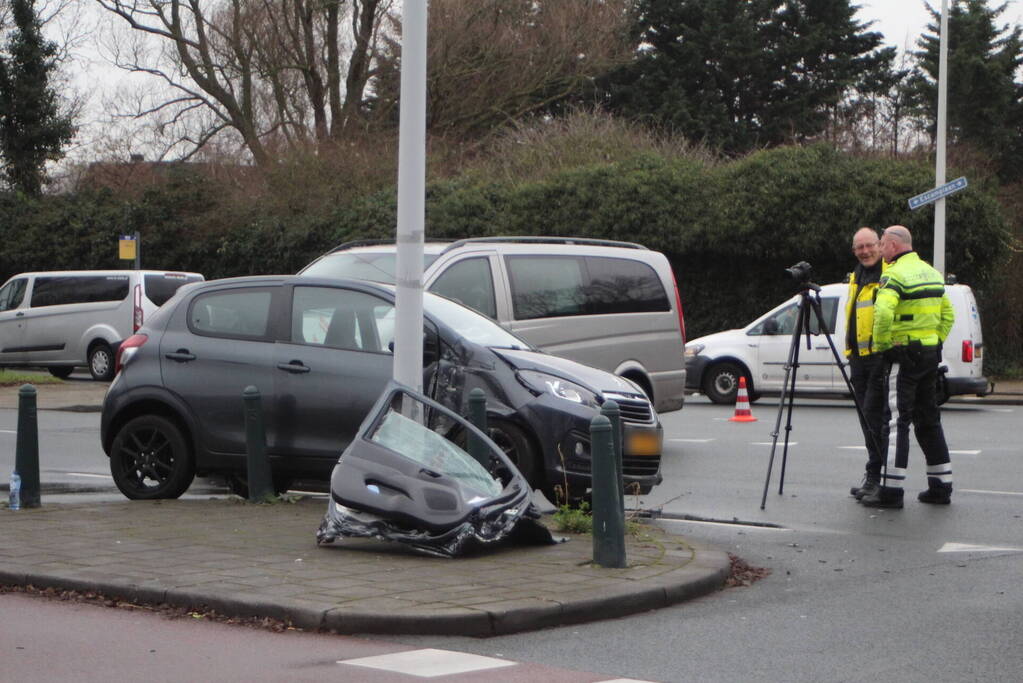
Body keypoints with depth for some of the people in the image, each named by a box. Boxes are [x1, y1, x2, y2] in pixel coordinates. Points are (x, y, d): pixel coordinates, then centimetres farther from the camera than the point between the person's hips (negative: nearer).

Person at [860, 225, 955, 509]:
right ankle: (941, 486, 16)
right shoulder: (931, 272, 15)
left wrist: (881, 344, -14)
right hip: (931, 353, 8)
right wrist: (935, 342, 18)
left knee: (897, 421, -7)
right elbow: (948, 315, 19)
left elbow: (883, 312, -28)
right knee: (928, 419, 14)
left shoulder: (895, 274, -13)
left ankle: (891, 490, -10)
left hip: (904, 355, -8)